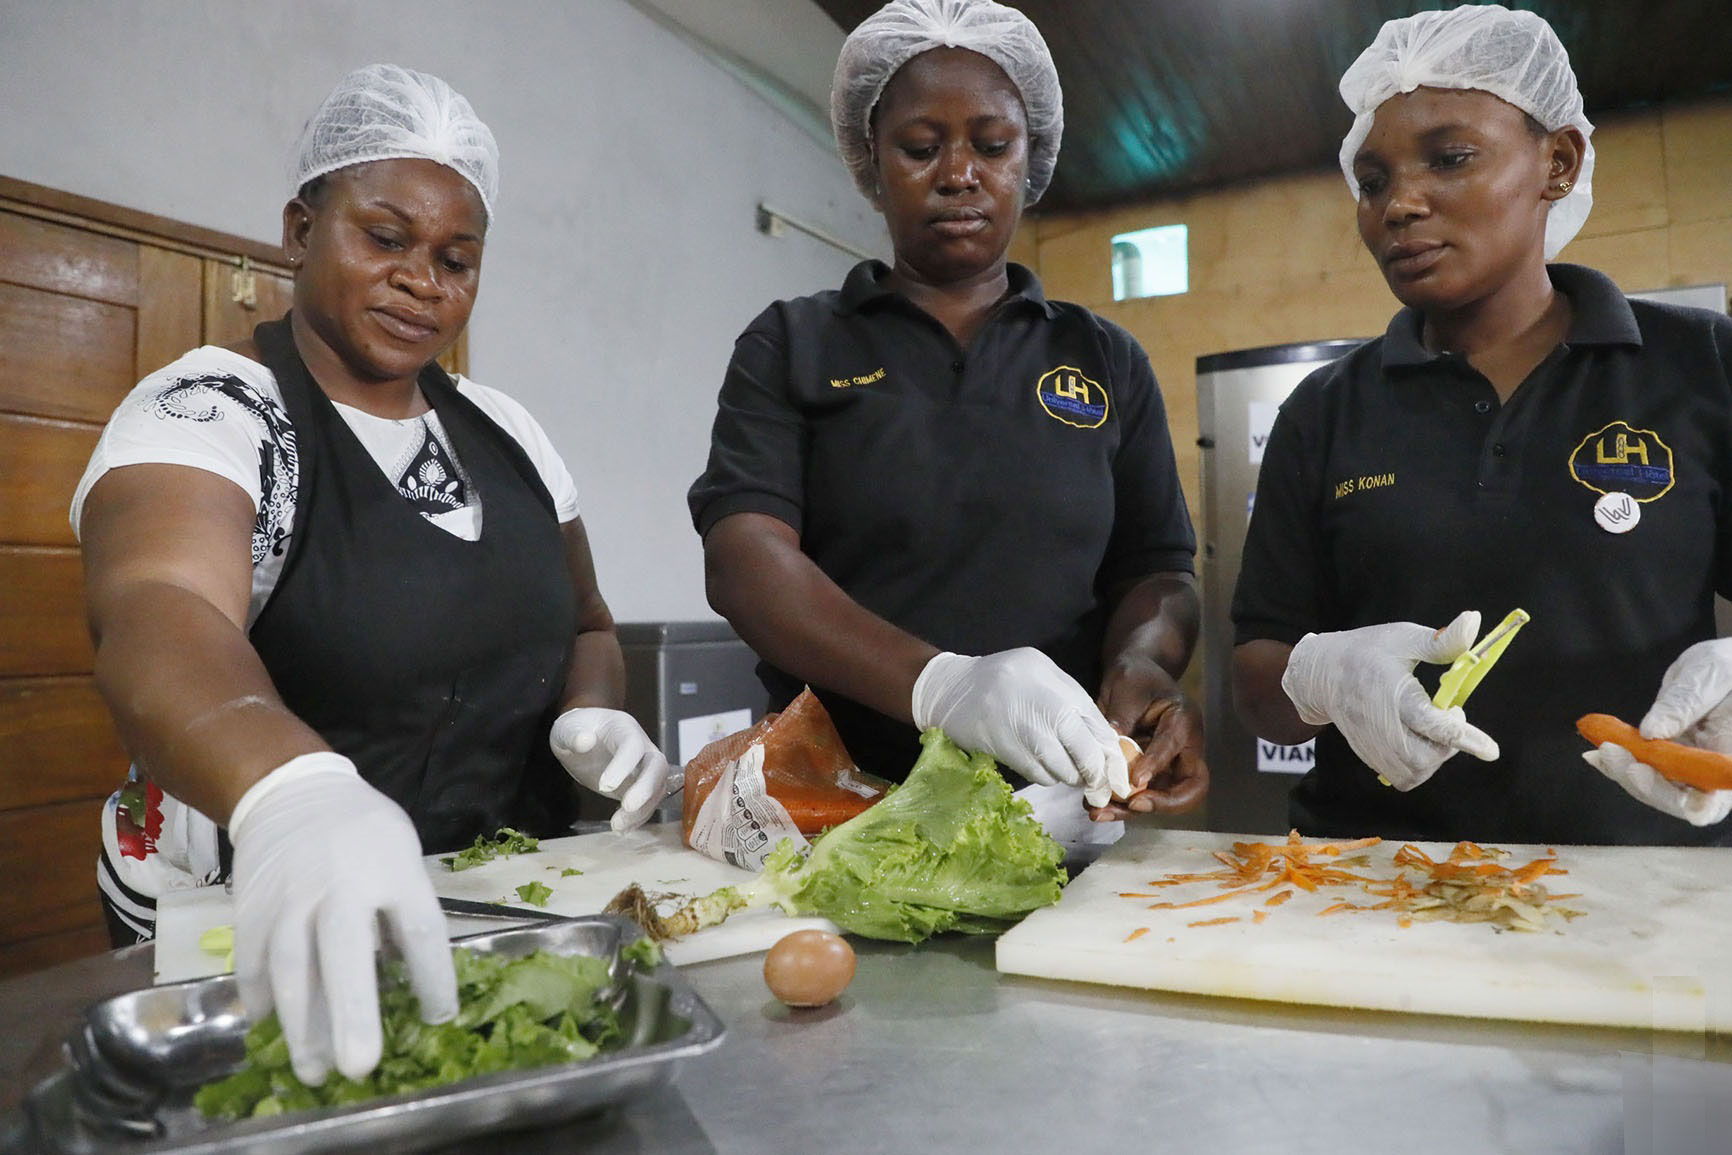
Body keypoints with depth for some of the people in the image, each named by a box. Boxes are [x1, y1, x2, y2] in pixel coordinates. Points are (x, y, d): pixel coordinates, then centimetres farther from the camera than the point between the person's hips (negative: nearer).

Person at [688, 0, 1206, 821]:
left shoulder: (1106, 360, 14)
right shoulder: (790, 347, 7)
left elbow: (1156, 572, 11)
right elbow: (742, 557, -7)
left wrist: (1141, 665, -13)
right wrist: (939, 684, -23)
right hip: (833, 806, -1)